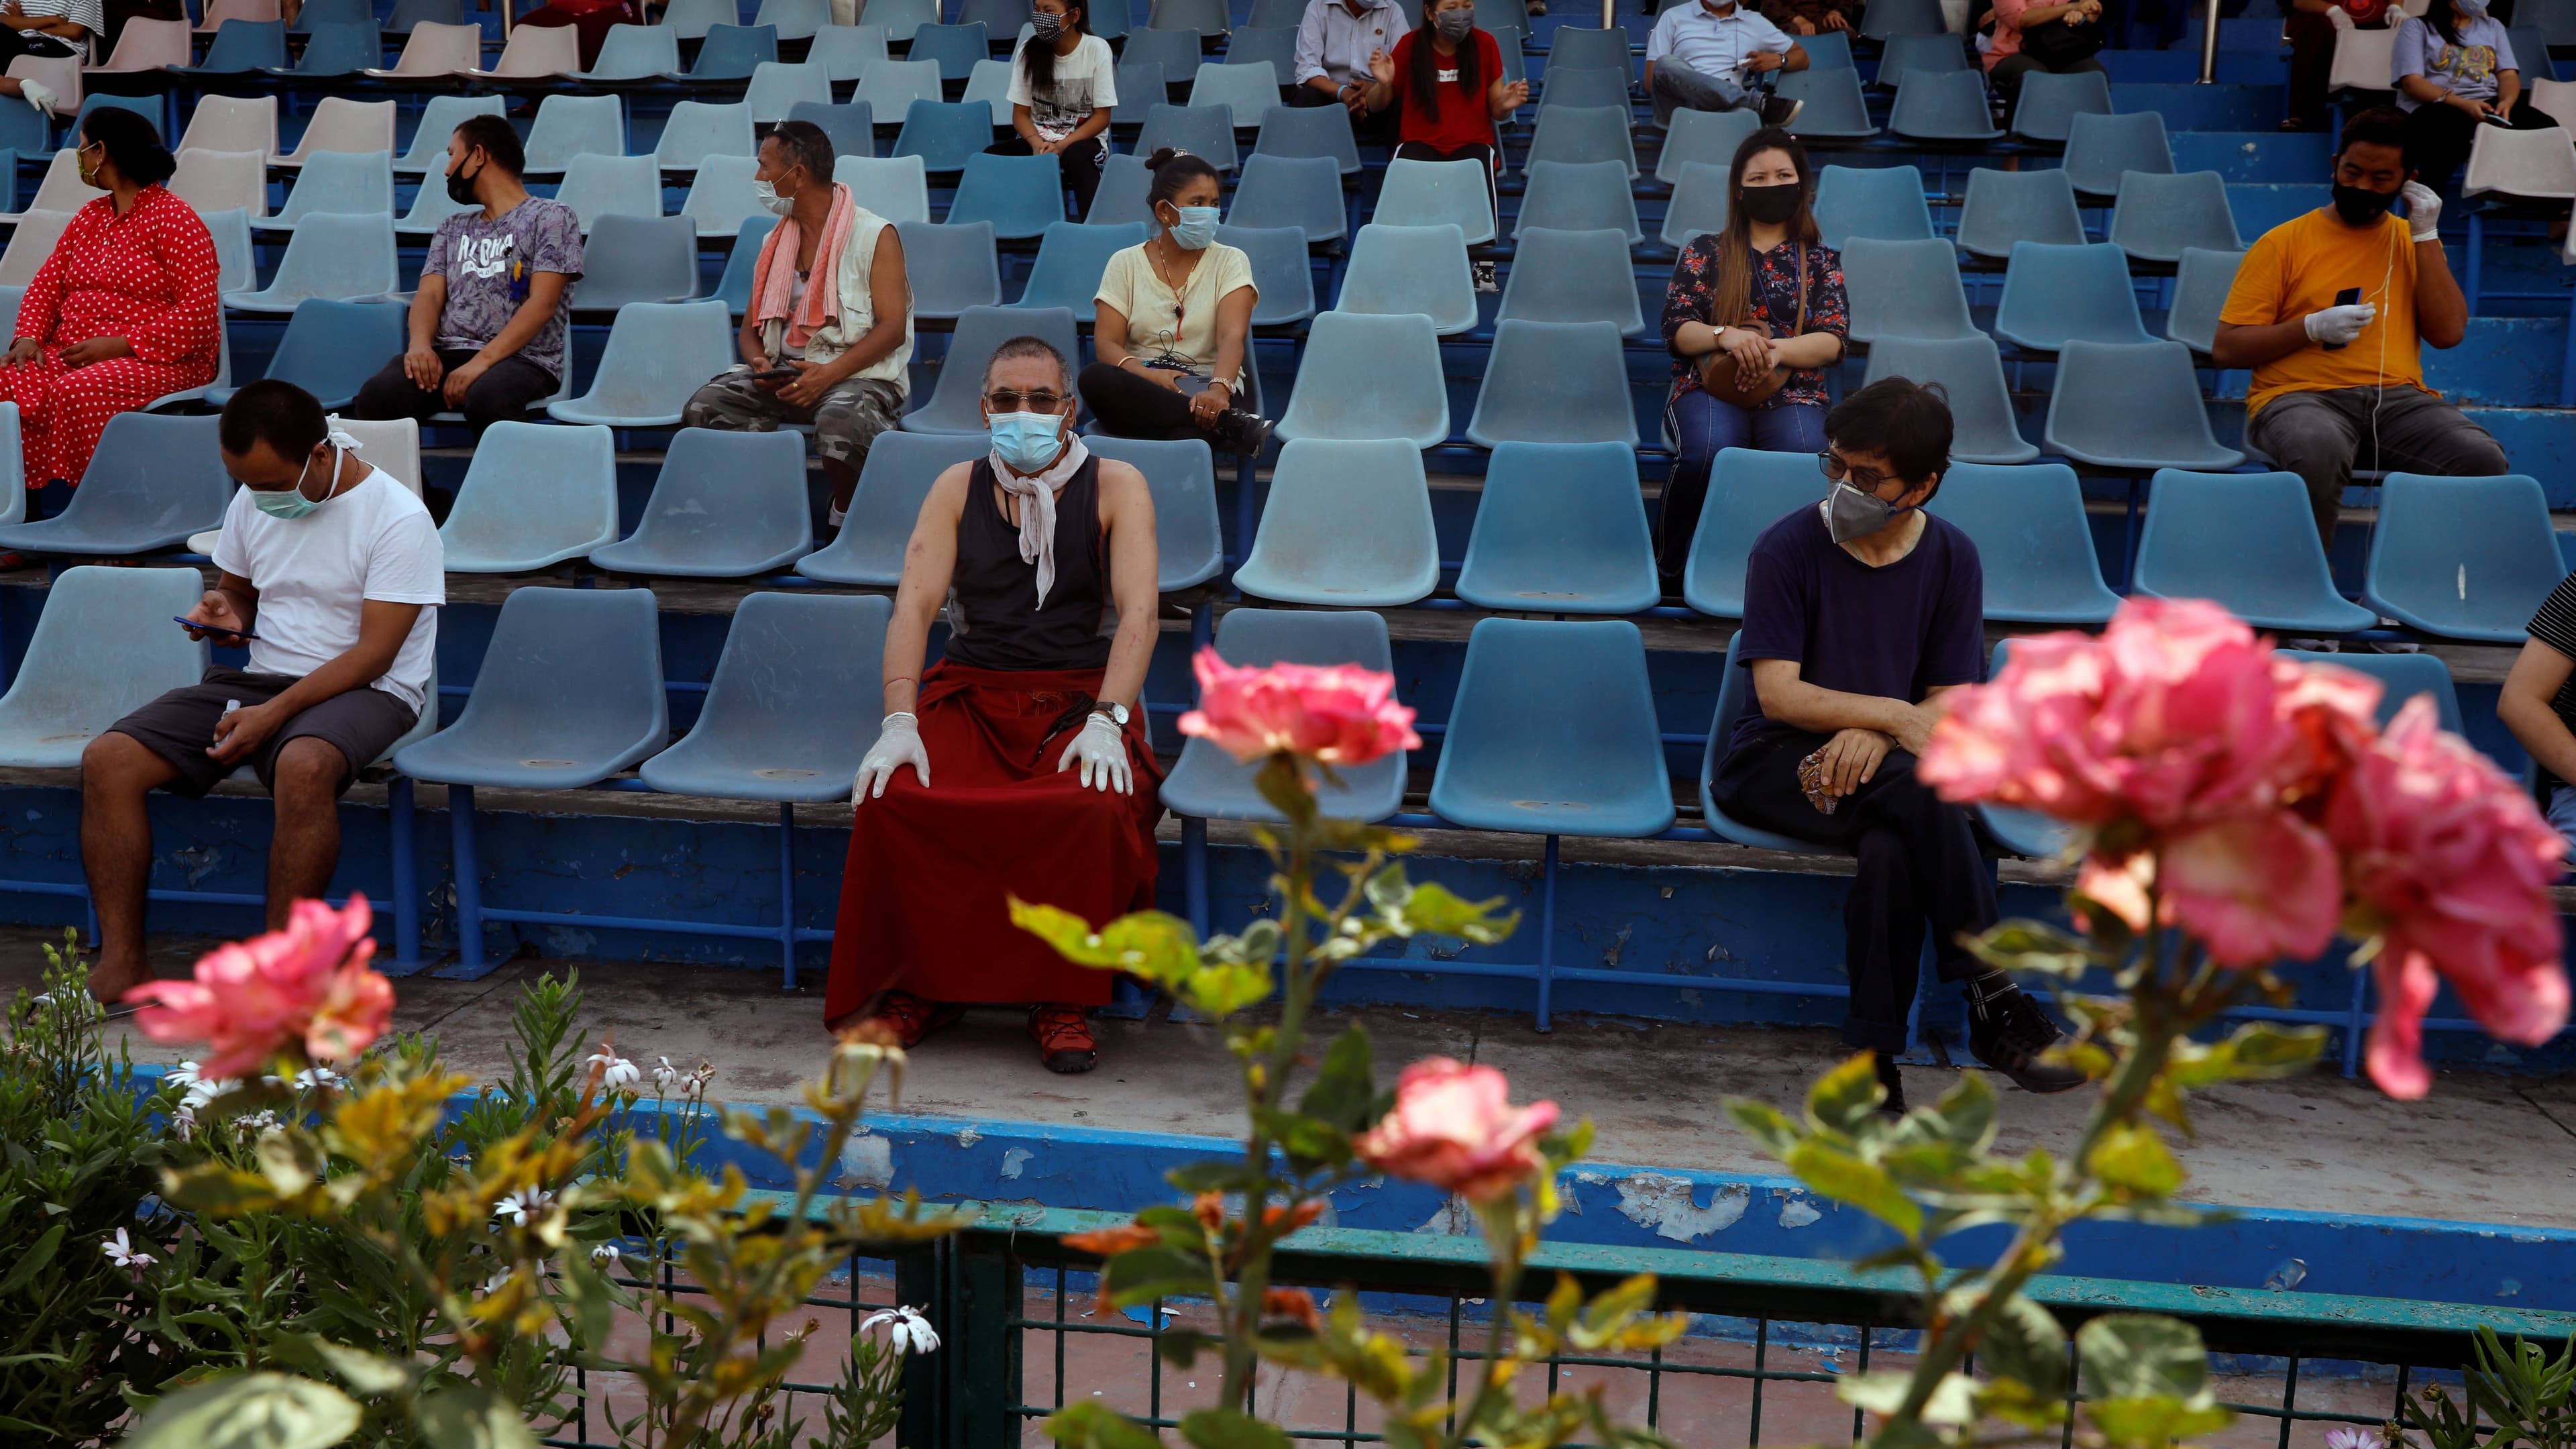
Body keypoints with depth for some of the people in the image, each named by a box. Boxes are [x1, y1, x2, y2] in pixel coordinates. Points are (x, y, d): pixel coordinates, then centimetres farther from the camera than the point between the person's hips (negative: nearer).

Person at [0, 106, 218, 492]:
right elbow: (47, 283, 18)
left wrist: (122, 345, -21)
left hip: (157, 358, -7)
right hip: (71, 354, 7)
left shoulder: (174, 219, -6)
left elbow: (199, 313, -15)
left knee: (79, 392, -35)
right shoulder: (89, 217, 20)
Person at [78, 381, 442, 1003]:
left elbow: (374, 653, -16)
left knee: (303, 766, -40)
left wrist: (275, 714, -23)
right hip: (257, 678, 7)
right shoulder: (252, 501, 10)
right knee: (107, 759, -13)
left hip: (361, 690, -7)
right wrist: (223, 612, 1)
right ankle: (119, 963, -11)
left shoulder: (398, 518, -12)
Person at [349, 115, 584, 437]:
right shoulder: (452, 228, 25)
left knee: (486, 398, -41)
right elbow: (429, 295, 12)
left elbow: (542, 303, -7)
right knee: (379, 394, -29)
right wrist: (420, 345, -12)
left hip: (522, 359, -4)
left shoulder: (551, 217, 5)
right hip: (447, 354, 5)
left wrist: (481, 362, -19)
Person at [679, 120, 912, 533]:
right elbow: (751, 327, 20)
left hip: (856, 374, -5)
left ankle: (846, 517, -12)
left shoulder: (875, 235, -2)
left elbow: (892, 327, -10)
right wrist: (759, 361, -5)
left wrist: (828, 374, -22)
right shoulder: (776, 240, 18)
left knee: (839, 423, -40)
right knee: (703, 408, -22)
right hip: (782, 374, 5)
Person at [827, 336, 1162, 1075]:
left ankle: (1063, 998, -13)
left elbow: (1138, 612, -7)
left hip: (1079, 699, -2)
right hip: (971, 693, 2)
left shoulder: (1115, 487, 5)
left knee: (1096, 808, -34)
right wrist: (899, 721, -15)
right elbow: (914, 605, 1)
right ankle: (918, 986, -6)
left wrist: (1105, 722, -22)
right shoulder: (958, 488, 12)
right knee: (891, 798, -27)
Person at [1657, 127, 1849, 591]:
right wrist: (1725, 335, -17)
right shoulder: (1706, 251, 16)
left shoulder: (1821, 260, 17)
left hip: (1793, 390, 1)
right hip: (1710, 387, 0)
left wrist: (1776, 349, -17)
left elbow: (1833, 341, 4)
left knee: (1804, 454, -36)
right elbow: (1677, 329, 5)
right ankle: (1671, 566, -17)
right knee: (1709, 450, -37)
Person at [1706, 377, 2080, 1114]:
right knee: (1918, 794, -33)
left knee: (1892, 847, -34)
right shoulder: (1787, 547, -5)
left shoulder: (1951, 558, 4)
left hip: (1875, 761, 3)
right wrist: (1894, 713, -20)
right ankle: (1995, 1000, -29)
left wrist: (1872, 736, -20)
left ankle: (1874, 1052, -26)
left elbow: (1953, 700, 0)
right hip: (1773, 764, -3)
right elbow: (1777, 693, -11)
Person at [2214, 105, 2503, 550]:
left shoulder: (2414, 241, 19)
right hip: (2301, 396, -3)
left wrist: (2426, 235, 4)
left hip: (2398, 397, 4)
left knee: (2483, 460, -27)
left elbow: (2448, 333, 6)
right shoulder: (2285, 242, 7)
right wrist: (2312, 327, -12)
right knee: (2321, 450, -40)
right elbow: (2226, 349, 3)